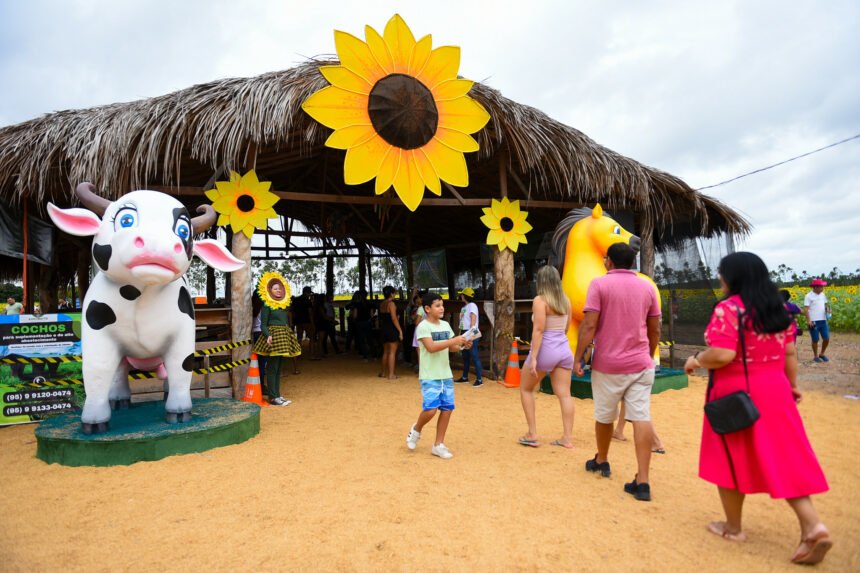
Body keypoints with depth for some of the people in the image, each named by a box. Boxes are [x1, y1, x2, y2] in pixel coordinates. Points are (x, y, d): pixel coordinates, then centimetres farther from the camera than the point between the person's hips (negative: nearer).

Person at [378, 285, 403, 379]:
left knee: (385, 352, 18)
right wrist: (400, 330, -17)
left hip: (384, 329, 8)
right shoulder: (391, 303, -13)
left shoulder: (382, 304, 8)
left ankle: (383, 373, 26)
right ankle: (391, 375, -3)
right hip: (392, 329, -8)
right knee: (392, 352, -4)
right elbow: (394, 318, -18)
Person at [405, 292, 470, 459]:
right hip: (429, 376, -6)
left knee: (447, 409, 4)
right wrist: (454, 340, -23)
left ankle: (438, 445, 16)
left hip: (446, 375, 7)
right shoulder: (423, 327, -9)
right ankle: (416, 429, 19)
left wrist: (462, 345, -4)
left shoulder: (445, 325, 12)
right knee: (431, 409, -14)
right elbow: (431, 347, -21)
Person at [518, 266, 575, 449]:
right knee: (564, 394, 5)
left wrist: (533, 358, -19)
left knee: (526, 388, 12)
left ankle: (532, 435, 10)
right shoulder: (566, 301, 9)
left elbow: (538, 330, -18)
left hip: (545, 349, -6)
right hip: (564, 349, 6)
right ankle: (567, 438, 6)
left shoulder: (540, 300, -11)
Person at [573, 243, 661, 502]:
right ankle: (643, 481, -5)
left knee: (604, 416, 15)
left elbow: (589, 325, -14)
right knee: (641, 418, -1)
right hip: (640, 364, 3)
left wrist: (578, 358, -8)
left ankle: (601, 461, 35)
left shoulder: (599, 284, -6)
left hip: (607, 364, -3)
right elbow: (655, 330, 12)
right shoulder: (647, 287, 7)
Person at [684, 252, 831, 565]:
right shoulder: (778, 309, 7)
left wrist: (696, 360, -8)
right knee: (782, 460, 12)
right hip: (775, 391, 7)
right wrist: (792, 385, 20)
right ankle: (812, 525, 2)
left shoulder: (728, 309, -17)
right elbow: (789, 353, 10)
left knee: (732, 459, 8)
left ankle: (733, 527, 22)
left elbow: (722, 355, -25)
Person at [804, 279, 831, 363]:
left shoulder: (823, 295, 11)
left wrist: (827, 310, -4)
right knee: (815, 340, 3)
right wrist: (808, 320, -20)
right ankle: (815, 356, 18)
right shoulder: (809, 296, -8)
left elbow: (825, 305, 20)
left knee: (827, 339, 3)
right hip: (813, 321, -5)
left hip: (823, 320, 5)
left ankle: (822, 354, 23)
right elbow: (806, 309, -11)